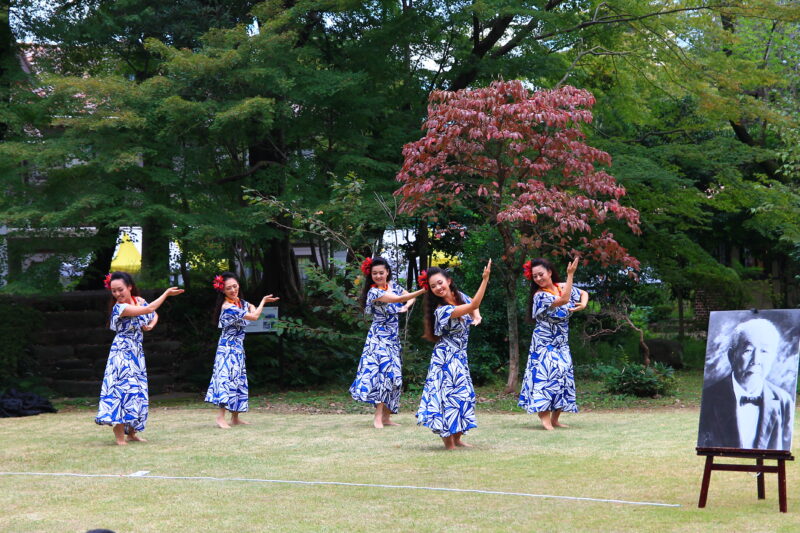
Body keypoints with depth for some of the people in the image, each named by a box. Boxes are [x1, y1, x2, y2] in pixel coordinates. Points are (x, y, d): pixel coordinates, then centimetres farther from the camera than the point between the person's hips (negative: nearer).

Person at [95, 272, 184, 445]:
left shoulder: (139, 301, 4)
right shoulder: (120, 307, -18)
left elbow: (154, 315, 21)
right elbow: (149, 309, -22)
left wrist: (151, 325, -2)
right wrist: (167, 293, -13)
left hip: (137, 353, 7)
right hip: (122, 352, -7)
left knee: (138, 391, 6)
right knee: (123, 388, -14)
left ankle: (131, 432, 14)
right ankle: (119, 435, -15)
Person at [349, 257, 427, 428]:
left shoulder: (393, 286, 7)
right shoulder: (374, 292, -15)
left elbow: (410, 297, 18)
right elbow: (398, 299, -26)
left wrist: (406, 306, -6)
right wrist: (423, 290, -34)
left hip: (393, 337, 7)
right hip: (379, 337, -7)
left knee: (393, 374, 5)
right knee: (384, 371, -17)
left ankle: (386, 416, 9)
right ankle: (378, 417, -18)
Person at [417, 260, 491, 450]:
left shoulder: (460, 296, 0)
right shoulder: (442, 310, -24)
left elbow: (473, 304, 22)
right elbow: (473, 305, -30)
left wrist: (476, 315, -3)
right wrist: (485, 279, -34)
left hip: (460, 356, 8)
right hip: (446, 358, -8)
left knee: (463, 393, 10)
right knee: (448, 394, -8)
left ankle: (457, 439, 18)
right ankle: (449, 442, -2)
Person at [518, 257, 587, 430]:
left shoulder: (562, 287, 3)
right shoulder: (540, 295, -16)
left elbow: (584, 293, 19)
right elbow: (563, 300, -30)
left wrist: (583, 304, -4)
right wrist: (570, 274, -32)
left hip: (562, 343, 6)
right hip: (545, 344, -6)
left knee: (563, 376, 2)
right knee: (546, 376, -16)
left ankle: (555, 419, 7)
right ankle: (545, 418, -18)